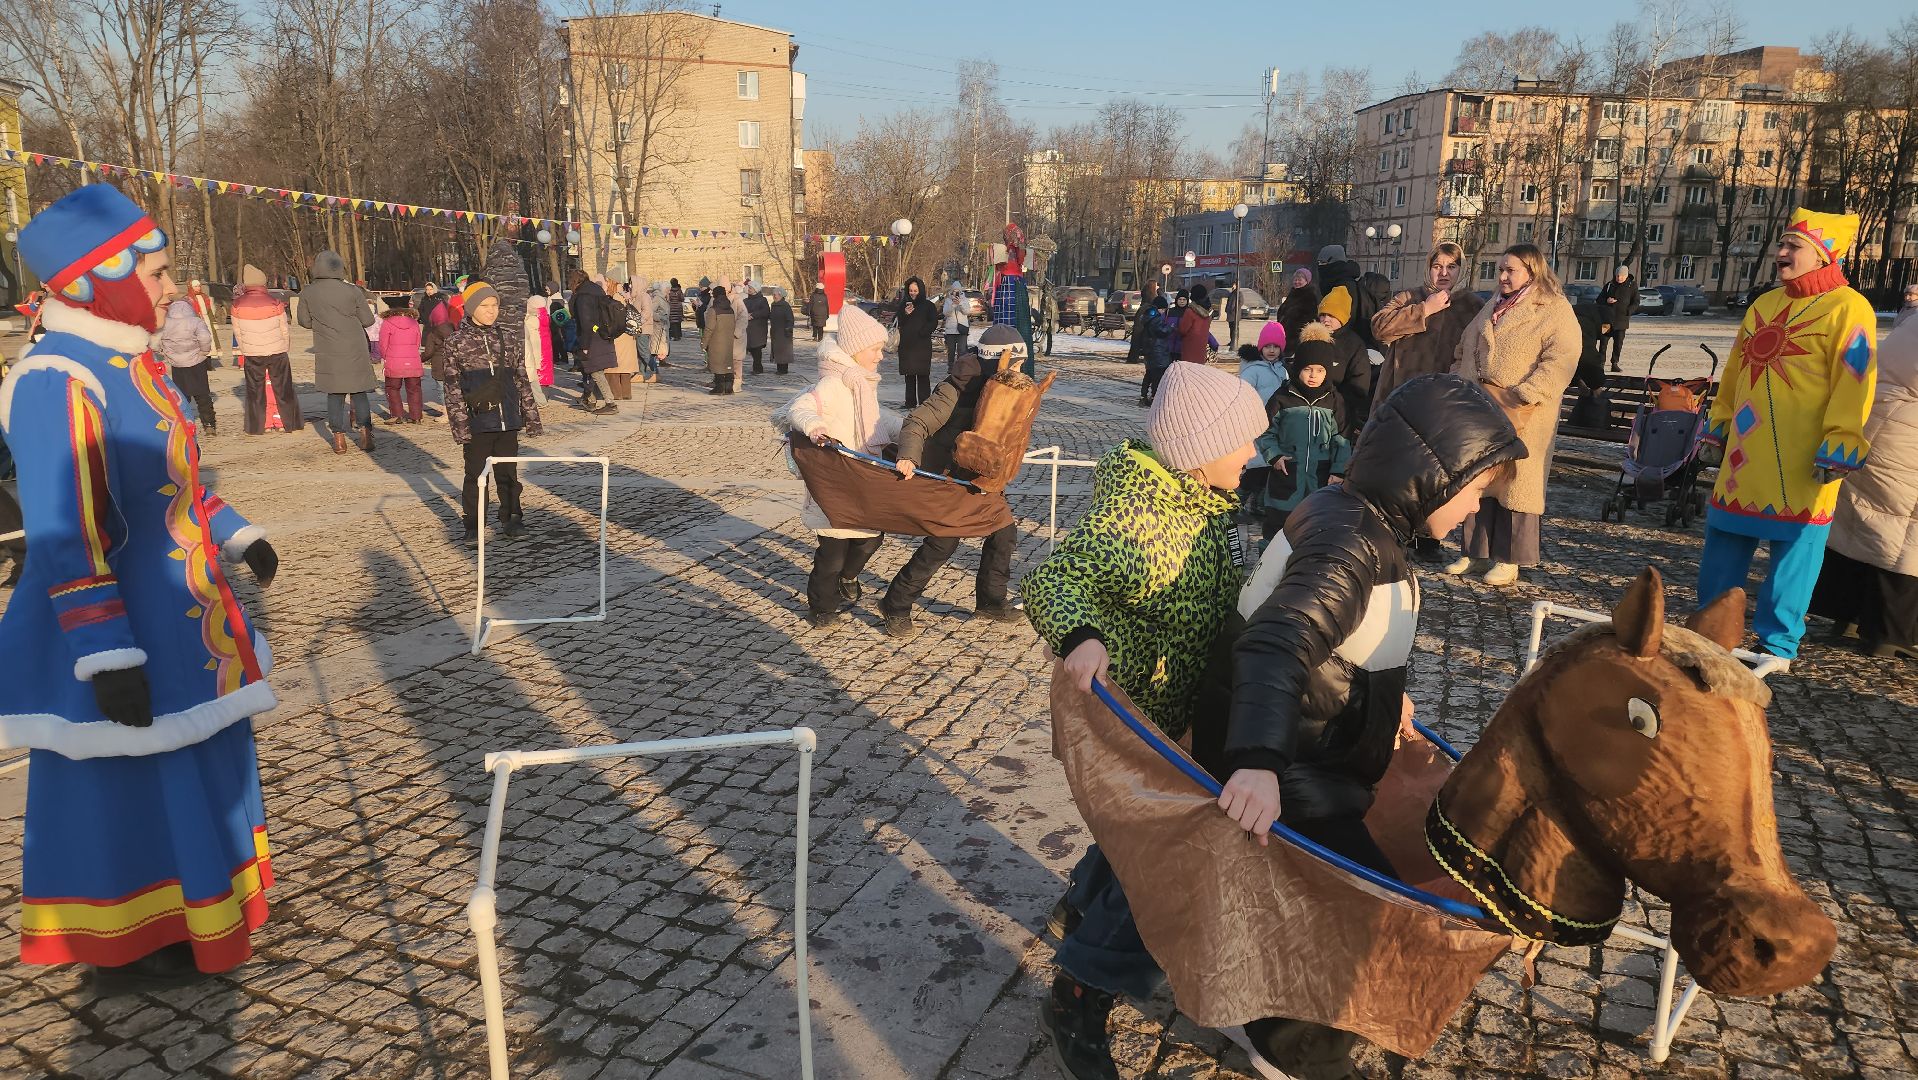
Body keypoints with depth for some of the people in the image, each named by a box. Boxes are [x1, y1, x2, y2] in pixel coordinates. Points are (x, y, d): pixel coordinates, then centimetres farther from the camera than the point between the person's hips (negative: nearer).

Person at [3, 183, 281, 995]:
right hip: (122, 626, -9)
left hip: (174, 615, 9)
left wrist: (237, 536, 22)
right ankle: (125, 949, 23)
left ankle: (176, 910, 39)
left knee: (190, 771, 20)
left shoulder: (127, 362, 7)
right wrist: (107, 653, -26)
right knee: (123, 789, 5)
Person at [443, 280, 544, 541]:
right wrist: (461, 425, -10)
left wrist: (531, 416, 9)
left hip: (507, 419, 3)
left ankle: (511, 518, 23)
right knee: (475, 474, 4)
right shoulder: (458, 342, -2)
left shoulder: (509, 338, 8)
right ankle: (472, 524, 15)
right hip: (477, 421, -3)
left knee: (508, 472, 10)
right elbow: (453, 387, -3)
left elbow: (522, 380, 12)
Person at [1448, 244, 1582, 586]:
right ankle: (1476, 553, 19)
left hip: (1523, 416, -7)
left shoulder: (1555, 310, -5)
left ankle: (1509, 560, 5)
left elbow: (1560, 360, -16)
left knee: (1516, 483, -2)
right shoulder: (1491, 310, 19)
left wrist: (1522, 397, -22)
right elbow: (1464, 351, 27)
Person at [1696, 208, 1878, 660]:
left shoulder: (1848, 308, -6)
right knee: (1725, 538, 11)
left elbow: (1853, 383, -13)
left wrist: (1840, 443, -19)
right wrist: (1717, 427, 20)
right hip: (1746, 451, 7)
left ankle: (1777, 642, 11)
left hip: (1803, 461, -7)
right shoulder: (1764, 305, 16)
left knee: (1795, 546, 1)